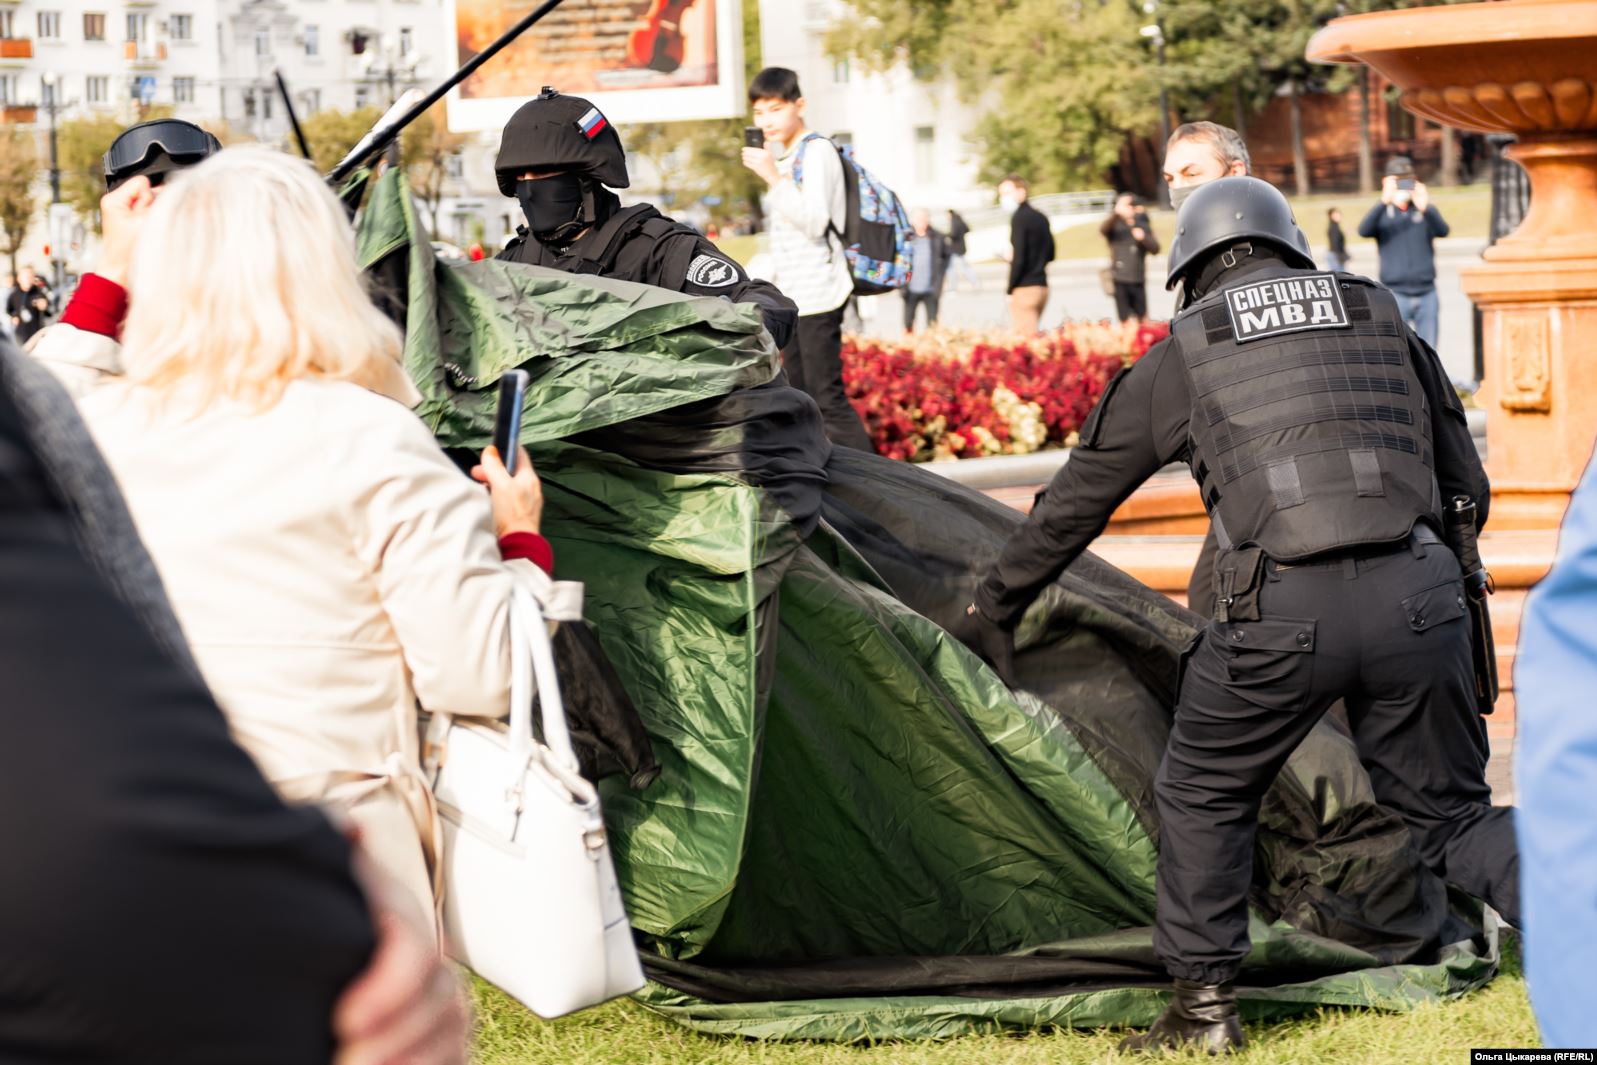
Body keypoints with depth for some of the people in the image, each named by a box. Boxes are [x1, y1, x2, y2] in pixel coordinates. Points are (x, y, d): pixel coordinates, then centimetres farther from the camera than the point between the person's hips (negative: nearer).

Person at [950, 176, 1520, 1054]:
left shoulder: (1182, 355, 12)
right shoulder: (1379, 316, 19)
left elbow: (1076, 501, 20)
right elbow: (1461, 480, 22)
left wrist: (994, 608, 32)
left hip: (1283, 614, -2)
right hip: (1415, 597, 3)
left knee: (1203, 794, 19)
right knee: (1449, 815, 14)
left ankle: (1203, 1004, 19)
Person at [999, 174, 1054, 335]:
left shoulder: (1019, 218, -11)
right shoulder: (1041, 217, 13)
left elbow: (1018, 258, -16)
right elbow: (1050, 254, 19)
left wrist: (1010, 291, -11)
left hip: (1025, 289, -8)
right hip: (1042, 286, 8)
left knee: (1025, 336, -7)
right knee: (1033, 335, 13)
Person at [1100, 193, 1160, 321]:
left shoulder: (1143, 226, 11)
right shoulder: (1115, 226, 2)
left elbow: (1155, 249, 7)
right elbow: (1103, 229, -21)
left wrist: (1143, 238, -13)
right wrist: (1116, 213, -38)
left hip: (1138, 280, 2)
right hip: (1120, 280, -2)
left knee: (1142, 317, 5)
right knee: (1124, 319, -5)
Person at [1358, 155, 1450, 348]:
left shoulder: (1427, 211, 7)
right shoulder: (1382, 214, 3)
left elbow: (1443, 231, -13)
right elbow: (1364, 231, -16)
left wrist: (1425, 208, -33)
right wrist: (1383, 202, -32)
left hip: (1426, 294, 2)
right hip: (1396, 294, -2)